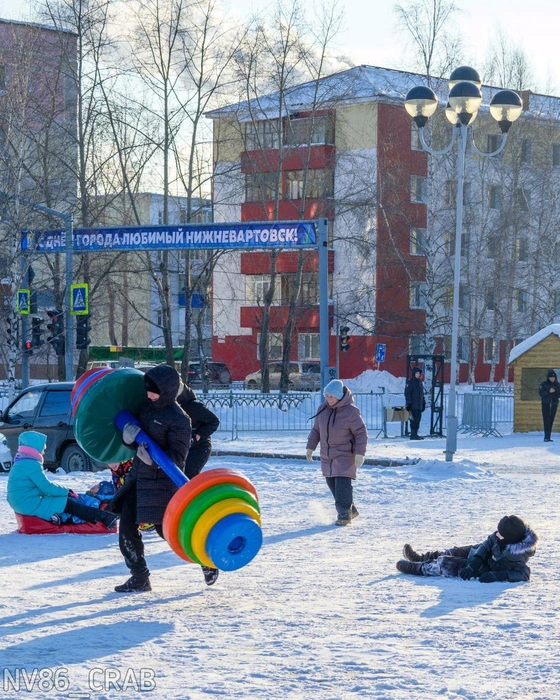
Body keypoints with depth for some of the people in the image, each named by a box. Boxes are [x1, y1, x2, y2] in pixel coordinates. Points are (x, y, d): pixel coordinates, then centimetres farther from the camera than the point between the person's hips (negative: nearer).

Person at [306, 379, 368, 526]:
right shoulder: (323, 408, 3)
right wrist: (310, 447, 15)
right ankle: (350, 509, 24)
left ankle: (345, 514, -4)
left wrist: (360, 453, -18)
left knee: (342, 484, -14)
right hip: (327, 456, 6)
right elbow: (316, 429, 16)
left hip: (345, 455, -6)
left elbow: (361, 433, -11)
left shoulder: (351, 411, -14)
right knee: (332, 483, 10)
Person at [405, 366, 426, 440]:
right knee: (414, 420, -10)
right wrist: (409, 403, -17)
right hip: (413, 406, -8)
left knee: (418, 419, 8)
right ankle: (413, 435, -8)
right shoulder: (410, 382, -7)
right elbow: (407, 393, -11)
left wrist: (423, 403, 21)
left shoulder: (420, 382, 17)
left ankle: (415, 434, 14)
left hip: (419, 405, 8)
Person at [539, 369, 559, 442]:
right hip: (545, 404, -3)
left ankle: (547, 437, 7)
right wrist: (549, 392, -19)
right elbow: (541, 393, -8)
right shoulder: (543, 384, -1)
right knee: (546, 420, -12)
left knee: (551, 421, 3)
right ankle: (547, 437, -17)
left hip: (554, 404, 3)